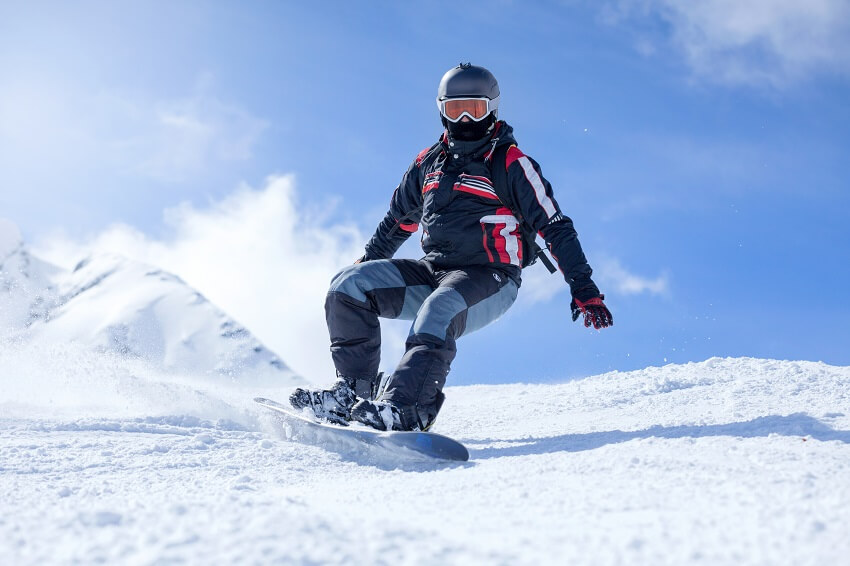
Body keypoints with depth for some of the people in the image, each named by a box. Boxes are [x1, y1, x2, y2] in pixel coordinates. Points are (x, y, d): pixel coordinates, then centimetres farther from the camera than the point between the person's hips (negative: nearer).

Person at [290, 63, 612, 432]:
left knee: (436, 315, -37)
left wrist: (583, 287, -13)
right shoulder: (428, 163, 14)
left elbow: (555, 227, -6)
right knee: (348, 285, -12)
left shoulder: (511, 163, -3)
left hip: (488, 281, -6)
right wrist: (365, 266, 29)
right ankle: (353, 387, -14)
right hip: (432, 273, 6)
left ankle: (404, 408, -48)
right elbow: (398, 222, 27)